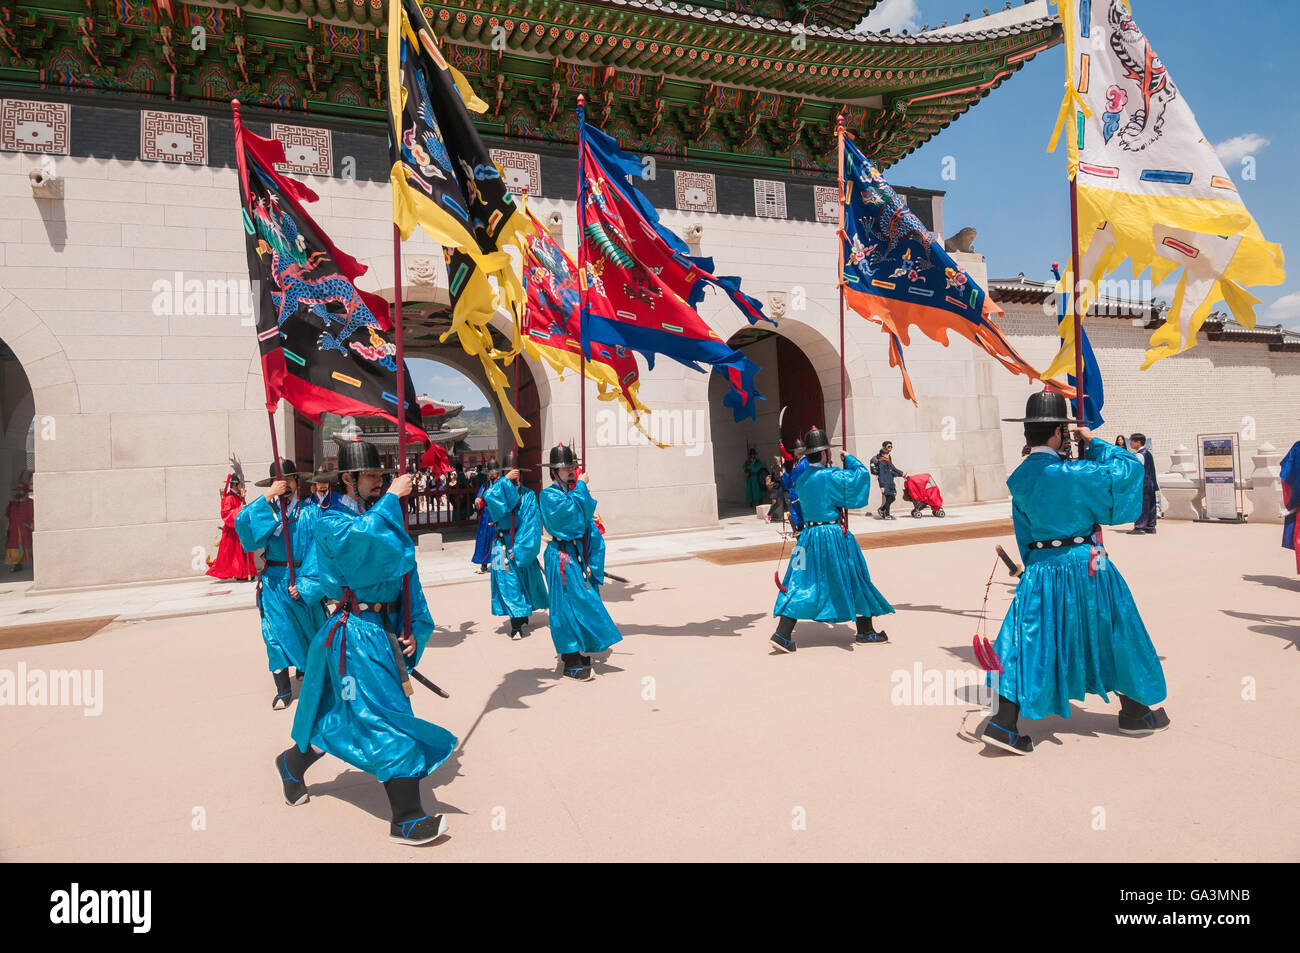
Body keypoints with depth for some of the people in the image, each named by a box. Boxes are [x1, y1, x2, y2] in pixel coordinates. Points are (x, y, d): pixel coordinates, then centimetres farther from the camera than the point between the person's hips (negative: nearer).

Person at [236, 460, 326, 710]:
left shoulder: (311, 511, -2)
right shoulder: (266, 510, 2)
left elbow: (318, 550, -7)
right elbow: (242, 523, -18)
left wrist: (304, 582, -14)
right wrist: (268, 496, -21)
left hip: (305, 579, 0)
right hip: (274, 581, 0)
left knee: (310, 629, 12)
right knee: (277, 633, -1)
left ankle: (307, 670, 38)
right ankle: (283, 690, 8)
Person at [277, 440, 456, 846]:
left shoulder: (387, 521, 12)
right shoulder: (330, 522, -9)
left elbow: (408, 578, 11)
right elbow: (357, 539, -34)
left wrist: (416, 629, 2)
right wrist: (391, 498, -26)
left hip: (387, 630, 8)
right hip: (356, 634, -8)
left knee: (341, 715, 21)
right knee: (389, 719, -9)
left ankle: (292, 763, 48)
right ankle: (406, 820, -1)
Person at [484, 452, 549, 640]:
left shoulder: (528, 494, 2)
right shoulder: (500, 489, 5)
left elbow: (532, 522, -5)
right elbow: (488, 497, -19)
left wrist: (521, 544, -13)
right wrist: (506, 480, -21)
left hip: (524, 544, 1)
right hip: (504, 543, 0)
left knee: (525, 579, 11)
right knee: (509, 582, -5)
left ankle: (523, 614, 32)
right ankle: (516, 625, -4)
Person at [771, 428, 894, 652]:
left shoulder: (801, 479, 7)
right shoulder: (830, 476, -14)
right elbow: (862, 473, -10)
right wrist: (849, 458, 6)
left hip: (809, 534, 6)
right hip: (833, 535, -6)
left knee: (803, 583, 5)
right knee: (854, 579, 11)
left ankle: (783, 634, -4)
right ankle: (865, 631, 23)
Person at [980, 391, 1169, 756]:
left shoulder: (1019, 479, 0)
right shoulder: (1075, 473, -17)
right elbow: (1130, 467, -9)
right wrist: (1093, 444, 2)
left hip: (1040, 571, 4)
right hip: (1085, 568, -4)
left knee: (1029, 641, 4)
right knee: (1115, 635, 17)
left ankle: (1004, 723, -5)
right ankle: (1134, 712, 36)